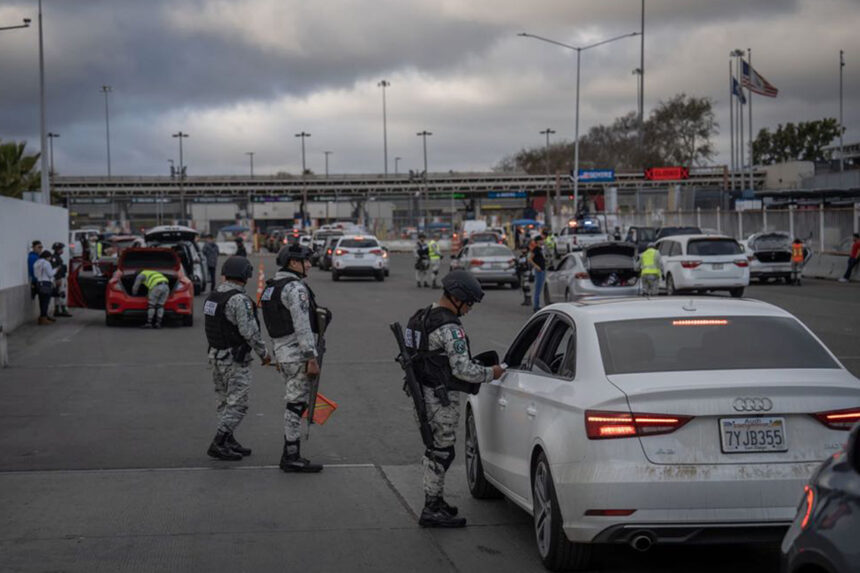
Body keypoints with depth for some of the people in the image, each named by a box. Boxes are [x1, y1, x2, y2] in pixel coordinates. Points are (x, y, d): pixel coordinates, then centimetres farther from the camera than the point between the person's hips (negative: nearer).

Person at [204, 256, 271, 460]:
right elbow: (250, 332, -20)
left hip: (215, 354, 9)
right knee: (237, 404, -4)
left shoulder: (212, 296, 6)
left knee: (226, 401, 16)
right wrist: (264, 353, -8)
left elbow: (212, 327, 10)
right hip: (235, 360, -9)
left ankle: (229, 442, 21)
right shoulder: (240, 300, -20)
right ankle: (218, 444, -8)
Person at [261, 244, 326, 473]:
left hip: (283, 351, 10)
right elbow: (302, 327, -21)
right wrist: (312, 358, -21)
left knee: (295, 403, 14)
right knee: (296, 404, -5)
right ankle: (292, 458, -2)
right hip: (299, 354, -10)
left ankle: (290, 455, 18)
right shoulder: (295, 288, -16)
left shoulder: (271, 287, 15)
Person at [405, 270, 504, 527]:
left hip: (423, 392, 10)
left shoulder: (421, 317, 12)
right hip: (441, 398, -10)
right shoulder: (449, 328, -20)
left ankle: (436, 500, 29)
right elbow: (463, 369, -22)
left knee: (435, 449, 19)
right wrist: (491, 373, -8)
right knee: (442, 451, -3)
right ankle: (431, 510, 1)